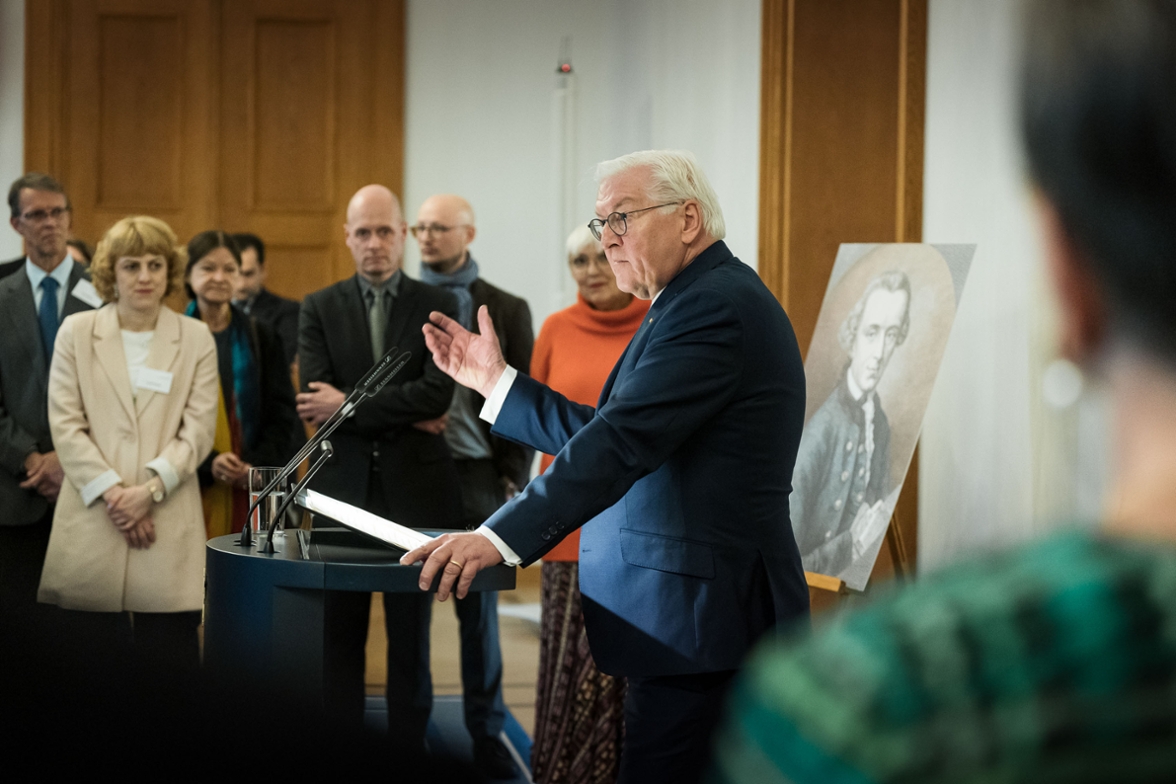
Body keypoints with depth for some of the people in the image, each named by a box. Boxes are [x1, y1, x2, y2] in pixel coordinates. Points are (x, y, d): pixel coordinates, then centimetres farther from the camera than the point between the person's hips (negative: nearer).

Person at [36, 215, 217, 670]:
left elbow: (198, 429, 3)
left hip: (169, 523, 0)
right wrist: (111, 491, -8)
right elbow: (65, 424, 2)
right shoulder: (76, 333, 9)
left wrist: (150, 488, -11)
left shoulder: (196, 339, 10)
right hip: (92, 518, 0)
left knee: (170, 657, -2)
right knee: (91, 646, 0)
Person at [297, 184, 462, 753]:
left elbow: (439, 392, -11)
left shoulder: (436, 306, 3)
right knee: (340, 636, 6)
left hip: (414, 492, -1)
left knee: (411, 637, 7)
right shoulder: (319, 308, 6)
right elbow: (314, 402, -6)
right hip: (343, 490, 1)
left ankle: (408, 752, 14)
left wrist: (348, 405, -13)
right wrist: (402, 413, -12)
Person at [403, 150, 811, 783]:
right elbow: (606, 433, 19)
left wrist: (498, 538, -29)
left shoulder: (712, 305, -15)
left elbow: (622, 442, -25)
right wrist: (495, 380, 16)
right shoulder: (714, 298, 19)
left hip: (697, 616, -11)